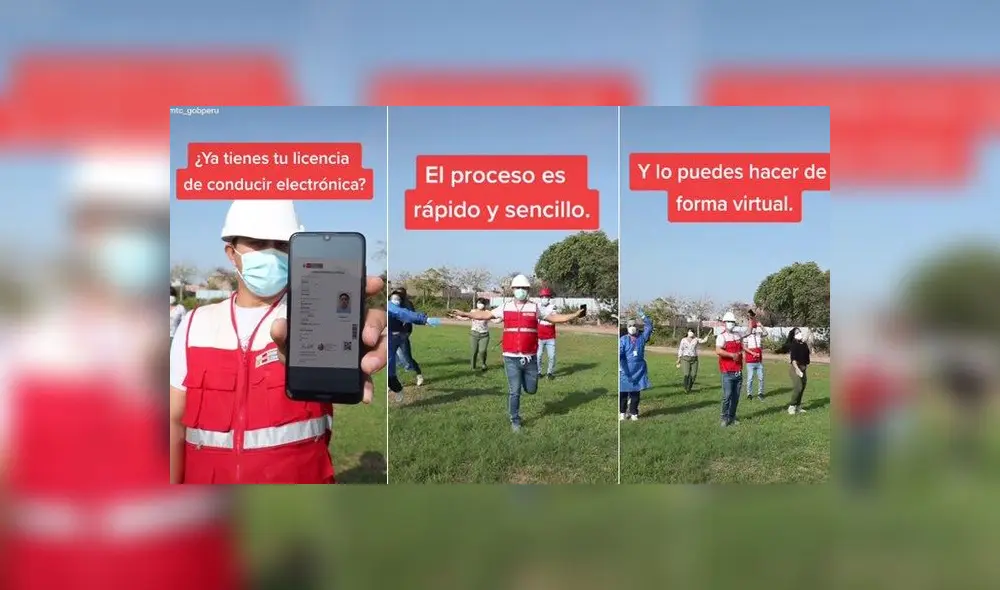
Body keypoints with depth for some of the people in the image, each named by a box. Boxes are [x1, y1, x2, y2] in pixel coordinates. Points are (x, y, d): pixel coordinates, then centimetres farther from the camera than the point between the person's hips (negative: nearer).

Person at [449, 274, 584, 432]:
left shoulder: (536, 308, 2)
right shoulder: (505, 308, 3)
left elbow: (555, 317, 5)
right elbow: (485, 315, 11)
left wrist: (574, 315, -5)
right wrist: (465, 314, 9)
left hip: (530, 358, 1)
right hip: (511, 358, -1)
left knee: (531, 389, 10)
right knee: (514, 391, 2)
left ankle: (522, 380, 44)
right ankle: (515, 420, 19)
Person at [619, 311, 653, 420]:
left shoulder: (642, 338, 7)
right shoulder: (623, 339, -3)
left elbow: (649, 326, 4)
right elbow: (619, 353, -11)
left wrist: (643, 316, -7)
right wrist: (620, 366, -23)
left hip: (639, 370, 3)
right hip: (626, 371, -3)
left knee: (635, 393, 7)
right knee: (623, 392, 1)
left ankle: (633, 413, 15)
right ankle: (622, 412, 12)